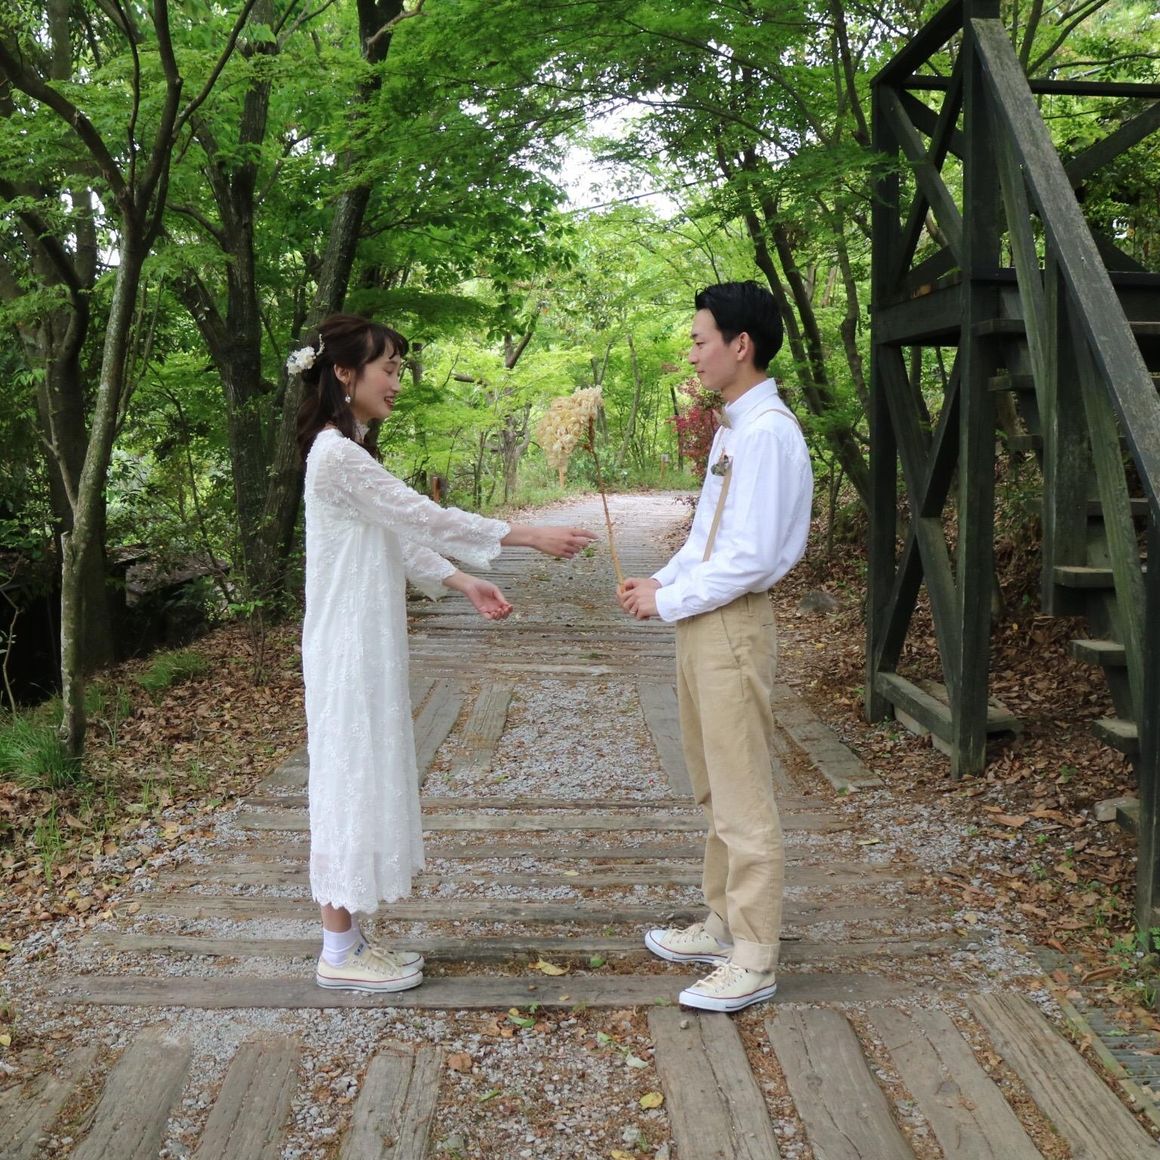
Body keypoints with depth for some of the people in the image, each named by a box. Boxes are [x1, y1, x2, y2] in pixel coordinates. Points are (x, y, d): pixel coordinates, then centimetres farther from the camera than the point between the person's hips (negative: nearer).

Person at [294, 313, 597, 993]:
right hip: (350, 649, -10)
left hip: (370, 645, 10)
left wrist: (465, 583, 9)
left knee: (368, 780, 14)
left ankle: (349, 938, 25)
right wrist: (529, 536, -16)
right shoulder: (336, 454, -18)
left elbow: (400, 541, 16)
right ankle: (339, 954, 12)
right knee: (351, 782, -1)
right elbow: (425, 518, -20)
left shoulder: (351, 452, 14)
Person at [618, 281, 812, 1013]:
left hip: (733, 626, -10)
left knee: (743, 800, -1)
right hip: (702, 622, 10)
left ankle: (754, 960, 11)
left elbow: (749, 557, -22)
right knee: (714, 789, 19)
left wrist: (668, 601, -13)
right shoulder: (733, 426, 13)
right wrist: (661, 581, 6)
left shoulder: (766, 432, -18)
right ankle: (725, 926, 34)